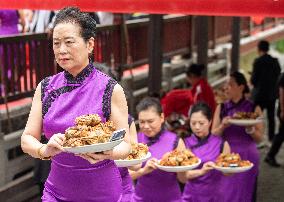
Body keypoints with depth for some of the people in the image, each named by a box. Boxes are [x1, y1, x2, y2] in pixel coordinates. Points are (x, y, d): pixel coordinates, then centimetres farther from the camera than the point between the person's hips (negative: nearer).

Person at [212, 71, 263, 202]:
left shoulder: (253, 108, -3)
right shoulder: (221, 108, 3)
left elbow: (259, 138, -1)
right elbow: (213, 134, 2)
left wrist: (250, 128, -19)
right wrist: (223, 126, -16)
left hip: (246, 157, -2)